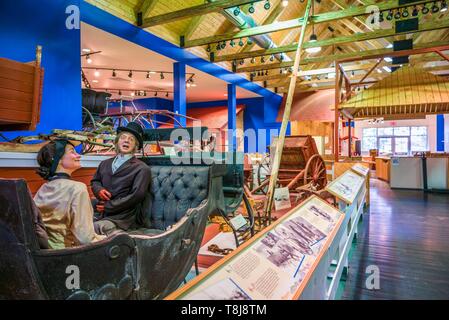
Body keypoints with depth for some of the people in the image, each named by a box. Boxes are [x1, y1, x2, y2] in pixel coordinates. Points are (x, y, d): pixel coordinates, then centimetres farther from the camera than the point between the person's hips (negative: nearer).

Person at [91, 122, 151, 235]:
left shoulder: (142, 169, -2)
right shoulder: (105, 164, 18)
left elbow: (136, 196, -10)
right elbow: (95, 181, 29)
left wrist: (107, 206, -8)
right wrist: (99, 190, 4)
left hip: (123, 218, -5)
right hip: (101, 216, 6)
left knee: (98, 227, -31)